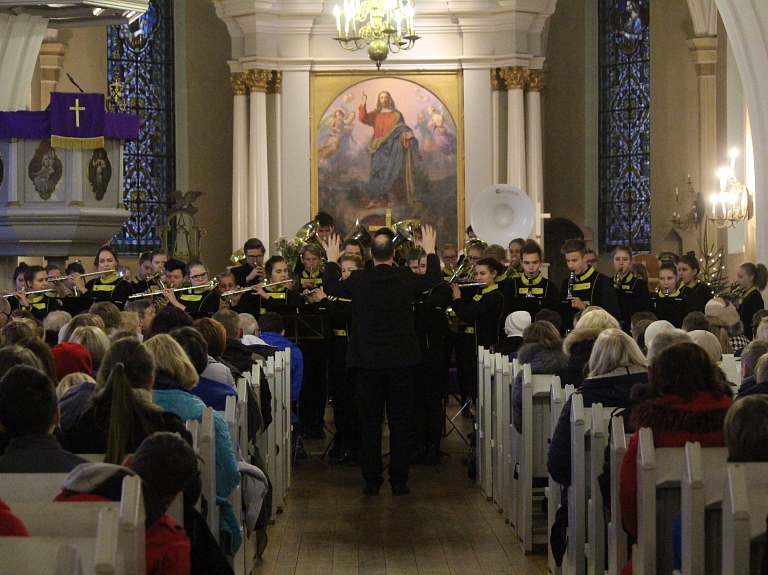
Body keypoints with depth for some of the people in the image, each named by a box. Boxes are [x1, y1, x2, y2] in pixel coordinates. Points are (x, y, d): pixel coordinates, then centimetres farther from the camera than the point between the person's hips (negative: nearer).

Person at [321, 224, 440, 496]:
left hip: (367, 361, 0)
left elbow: (329, 286, 11)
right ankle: (399, 481, 7)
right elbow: (433, 279, 14)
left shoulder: (358, 280, -8)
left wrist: (332, 260, 27)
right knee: (399, 422, 6)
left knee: (370, 423, 5)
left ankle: (372, 481, 7)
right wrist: (430, 251, 29)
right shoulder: (406, 278, -6)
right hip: (401, 361, 0)